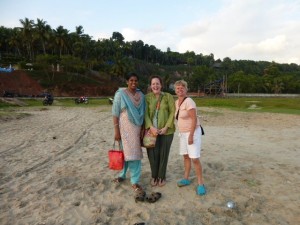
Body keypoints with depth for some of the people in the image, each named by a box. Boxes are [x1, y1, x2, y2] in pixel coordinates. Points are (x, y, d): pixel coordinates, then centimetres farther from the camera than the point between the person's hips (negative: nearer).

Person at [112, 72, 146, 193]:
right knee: (125, 151, 3)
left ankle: (135, 181, 15)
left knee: (135, 153, 6)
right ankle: (122, 174, 25)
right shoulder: (120, 94, -6)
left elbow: (143, 112, 11)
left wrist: (143, 128, 8)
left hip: (136, 127, 4)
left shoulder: (141, 95, 7)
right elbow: (115, 113, -8)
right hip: (124, 127, -3)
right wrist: (116, 130, -12)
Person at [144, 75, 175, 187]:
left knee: (163, 154, 8)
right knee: (153, 154, 5)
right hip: (152, 130, 1)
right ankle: (154, 176, 27)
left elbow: (173, 113, -4)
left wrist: (166, 127, -12)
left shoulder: (168, 96, -1)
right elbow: (145, 114, -4)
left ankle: (162, 176, 27)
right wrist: (151, 127, -17)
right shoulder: (147, 97, 1)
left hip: (166, 131, 0)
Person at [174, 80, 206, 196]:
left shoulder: (189, 101, -18)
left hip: (193, 132, -8)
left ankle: (200, 184, 5)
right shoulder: (177, 102, 7)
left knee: (195, 159, -8)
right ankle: (186, 179, 28)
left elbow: (194, 119, -22)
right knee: (185, 156, 15)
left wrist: (191, 136, -24)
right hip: (183, 133, 8)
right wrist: (181, 133, 16)